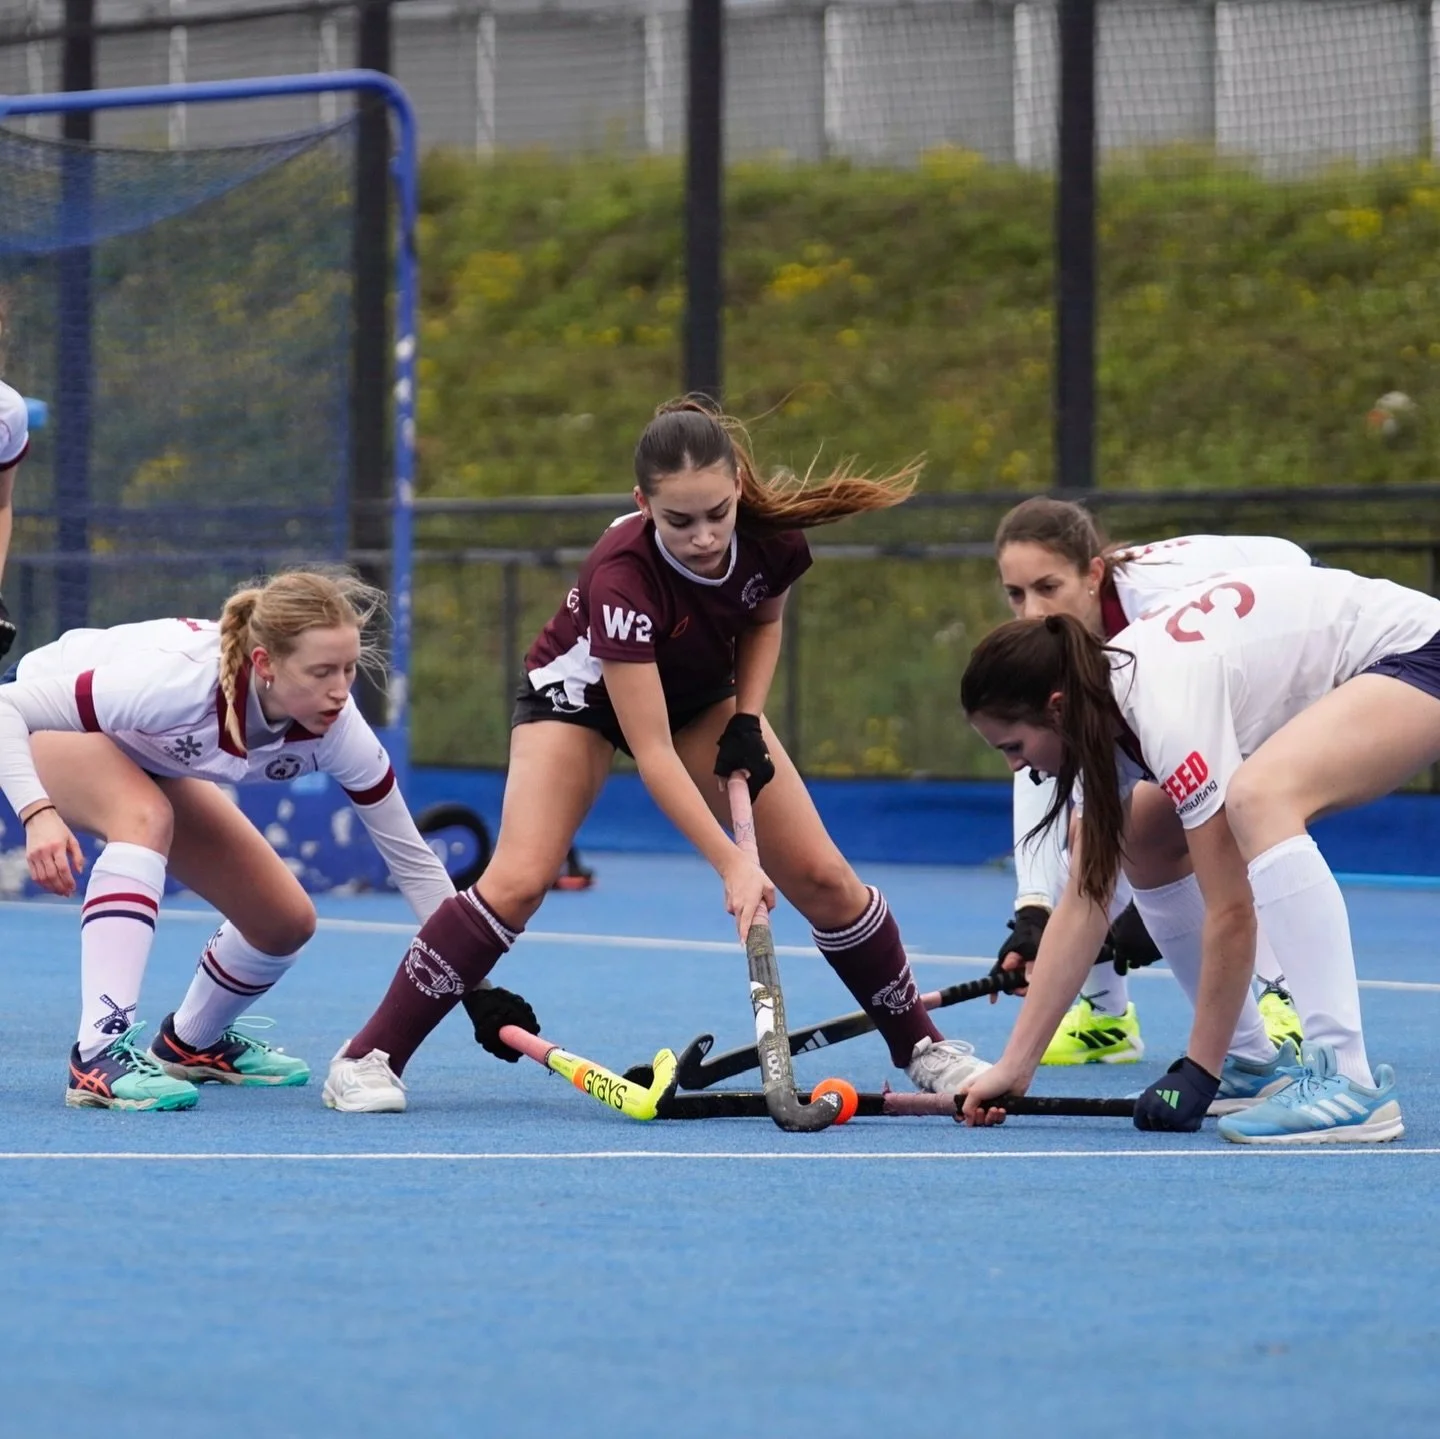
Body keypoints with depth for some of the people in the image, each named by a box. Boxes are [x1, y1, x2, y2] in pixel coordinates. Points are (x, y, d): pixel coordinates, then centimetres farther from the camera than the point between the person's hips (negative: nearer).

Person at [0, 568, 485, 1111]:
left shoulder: (336, 728, -28)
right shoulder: (177, 679, -43)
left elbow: (412, 857, -17)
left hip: (146, 755, 6)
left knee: (286, 921, 0)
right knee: (146, 816, -38)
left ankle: (191, 1043, 30)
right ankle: (99, 1055, -38)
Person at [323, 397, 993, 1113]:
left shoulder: (773, 534, -26)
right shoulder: (623, 574, -40)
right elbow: (652, 753, -38)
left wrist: (747, 720, -12)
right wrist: (731, 864, -42)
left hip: (703, 691, 5)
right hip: (581, 692, -4)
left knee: (823, 879, -3)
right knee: (517, 882, -24)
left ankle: (922, 1047, 16)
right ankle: (367, 1059, -17)